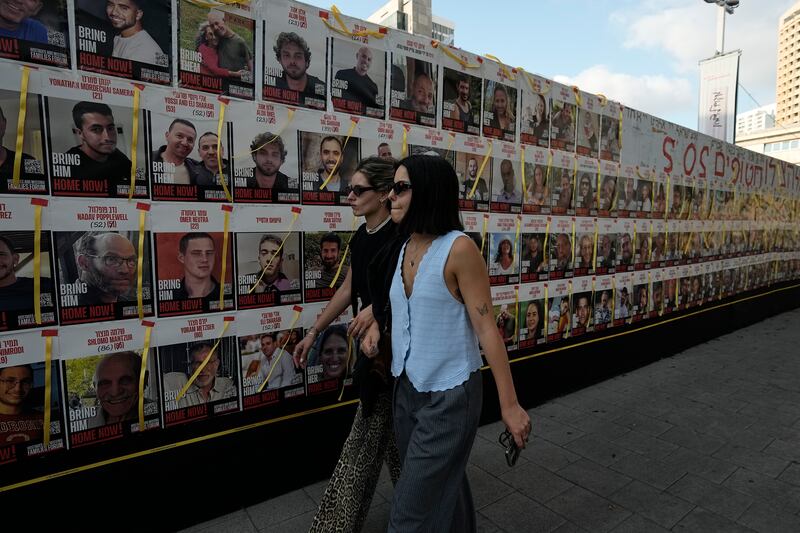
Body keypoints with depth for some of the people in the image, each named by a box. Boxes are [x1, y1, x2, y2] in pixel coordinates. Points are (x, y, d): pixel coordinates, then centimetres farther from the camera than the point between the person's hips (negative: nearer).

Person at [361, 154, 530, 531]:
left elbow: (486, 327, -17)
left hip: (449, 395, -6)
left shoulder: (458, 249, -18)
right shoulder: (404, 248, 3)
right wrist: (377, 324, 2)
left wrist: (509, 404, -14)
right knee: (443, 489, 25)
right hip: (406, 389, 7)